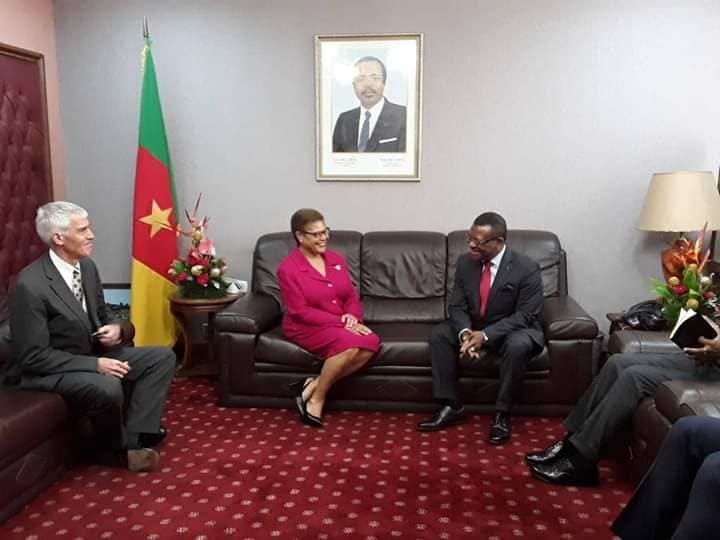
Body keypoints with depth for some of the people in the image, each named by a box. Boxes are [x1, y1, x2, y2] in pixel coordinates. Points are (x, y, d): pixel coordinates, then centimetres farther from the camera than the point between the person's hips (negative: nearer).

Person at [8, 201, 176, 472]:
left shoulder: (87, 266, 1)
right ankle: (116, 449, -4)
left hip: (93, 354, 8)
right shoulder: (30, 285, -23)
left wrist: (117, 329, -10)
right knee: (108, 387, -36)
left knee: (163, 357, -2)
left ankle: (133, 436, -9)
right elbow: (33, 357, -22)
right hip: (49, 371, -8)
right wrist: (95, 365, -26)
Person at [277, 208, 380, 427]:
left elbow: (351, 296, 11)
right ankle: (316, 399, -14)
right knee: (349, 345, -33)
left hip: (342, 324, 6)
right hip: (306, 327, -6)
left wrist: (352, 316, -13)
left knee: (372, 342, -24)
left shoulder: (336, 259, 8)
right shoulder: (288, 268, -10)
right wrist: (340, 322, -20)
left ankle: (314, 384, -16)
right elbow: (301, 312, -15)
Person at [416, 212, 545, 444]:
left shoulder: (527, 268, -20)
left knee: (518, 345, -36)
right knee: (439, 334, -16)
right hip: (473, 328, 5)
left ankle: (502, 413, -19)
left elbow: (525, 315, -21)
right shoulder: (465, 262, -6)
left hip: (514, 330, -5)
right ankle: (451, 406, -11)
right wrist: (465, 333, -28)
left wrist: (486, 335, -31)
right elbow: (457, 306, -5)